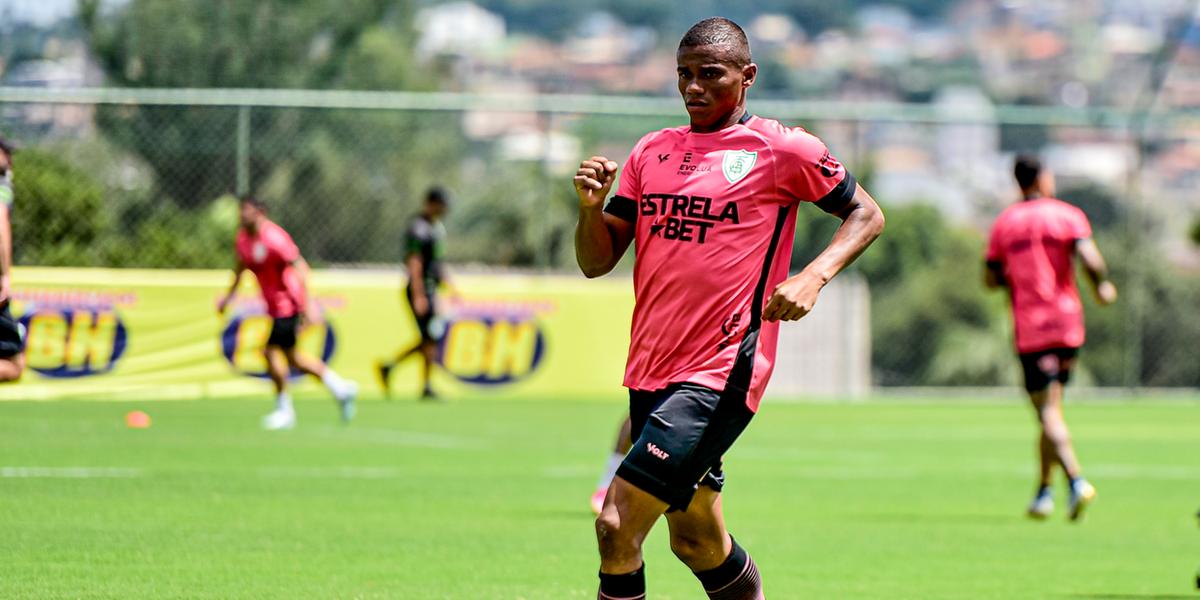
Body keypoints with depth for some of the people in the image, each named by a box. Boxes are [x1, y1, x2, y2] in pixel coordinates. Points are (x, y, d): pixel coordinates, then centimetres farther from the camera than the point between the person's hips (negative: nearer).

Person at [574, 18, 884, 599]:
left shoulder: (780, 149, -3)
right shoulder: (651, 152, 13)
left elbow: (866, 214, 5)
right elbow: (596, 262, 13)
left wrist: (813, 277, -12)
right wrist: (591, 206, -8)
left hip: (721, 372, -7)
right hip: (651, 370, 7)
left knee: (617, 525, -17)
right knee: (698, 544, 16)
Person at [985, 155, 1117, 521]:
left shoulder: (1004, 223, 6)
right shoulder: (1068, 216, 0)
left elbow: (991, 279, 6)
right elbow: (1089, 257, -15)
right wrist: (1102, 286, 2)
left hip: (1028, 329, -1)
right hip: (1067, 324, 1)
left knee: (1048, 412, -8)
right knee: (1052, 409, 15)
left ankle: (1076, 480, -27)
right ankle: (1044, 491, 18)